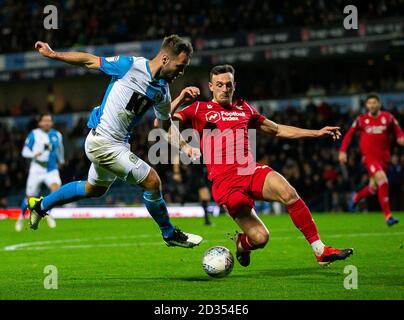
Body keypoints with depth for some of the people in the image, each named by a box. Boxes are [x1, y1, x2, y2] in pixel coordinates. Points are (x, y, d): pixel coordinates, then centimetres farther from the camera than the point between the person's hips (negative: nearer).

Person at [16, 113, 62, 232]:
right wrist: (34, 154, -25)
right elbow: (24, 151, -6)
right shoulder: (34, 134, -5)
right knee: (30, 197, 5)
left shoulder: (57, 135, 4)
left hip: (52, 169, 2)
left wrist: (61, 160, 33)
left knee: (56, 188, -26)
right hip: (36, 169, -2)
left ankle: (48, 213, -4)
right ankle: (21, 217, 33)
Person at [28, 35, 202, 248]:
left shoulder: (162, 89, 3)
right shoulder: (131, 65, -18)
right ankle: (170, 234, 8)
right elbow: (90, 61, -7)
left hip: (118, 144, 9)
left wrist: (184, 146, -4)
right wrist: (53, 54, -5)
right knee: (152, 181, -11)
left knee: (94, 189, 28)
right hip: (102, 141, -9)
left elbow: (166, 125, 13)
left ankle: (40, 205, 45)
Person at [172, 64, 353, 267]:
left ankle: (321, 251, -22)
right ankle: (240, 244, 23)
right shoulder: (199, 109, 10)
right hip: (225, 181, -4)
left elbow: (278, 130, 30)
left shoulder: (244, 109, 23)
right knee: (260, 237, -16)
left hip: (251, 171, 4)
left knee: (289, 194, -28)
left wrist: (317, 133, 25)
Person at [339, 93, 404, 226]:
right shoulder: (361, 119, -1)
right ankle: (388, 216, -21)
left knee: (373, 187, 9)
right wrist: (342, 151, 0)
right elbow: (349, 134, 8)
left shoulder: (388, 118, 1)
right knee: (382, 180, -24)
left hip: (384, 157, 3)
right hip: (369, 156, -3)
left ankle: (356, 197, 44)